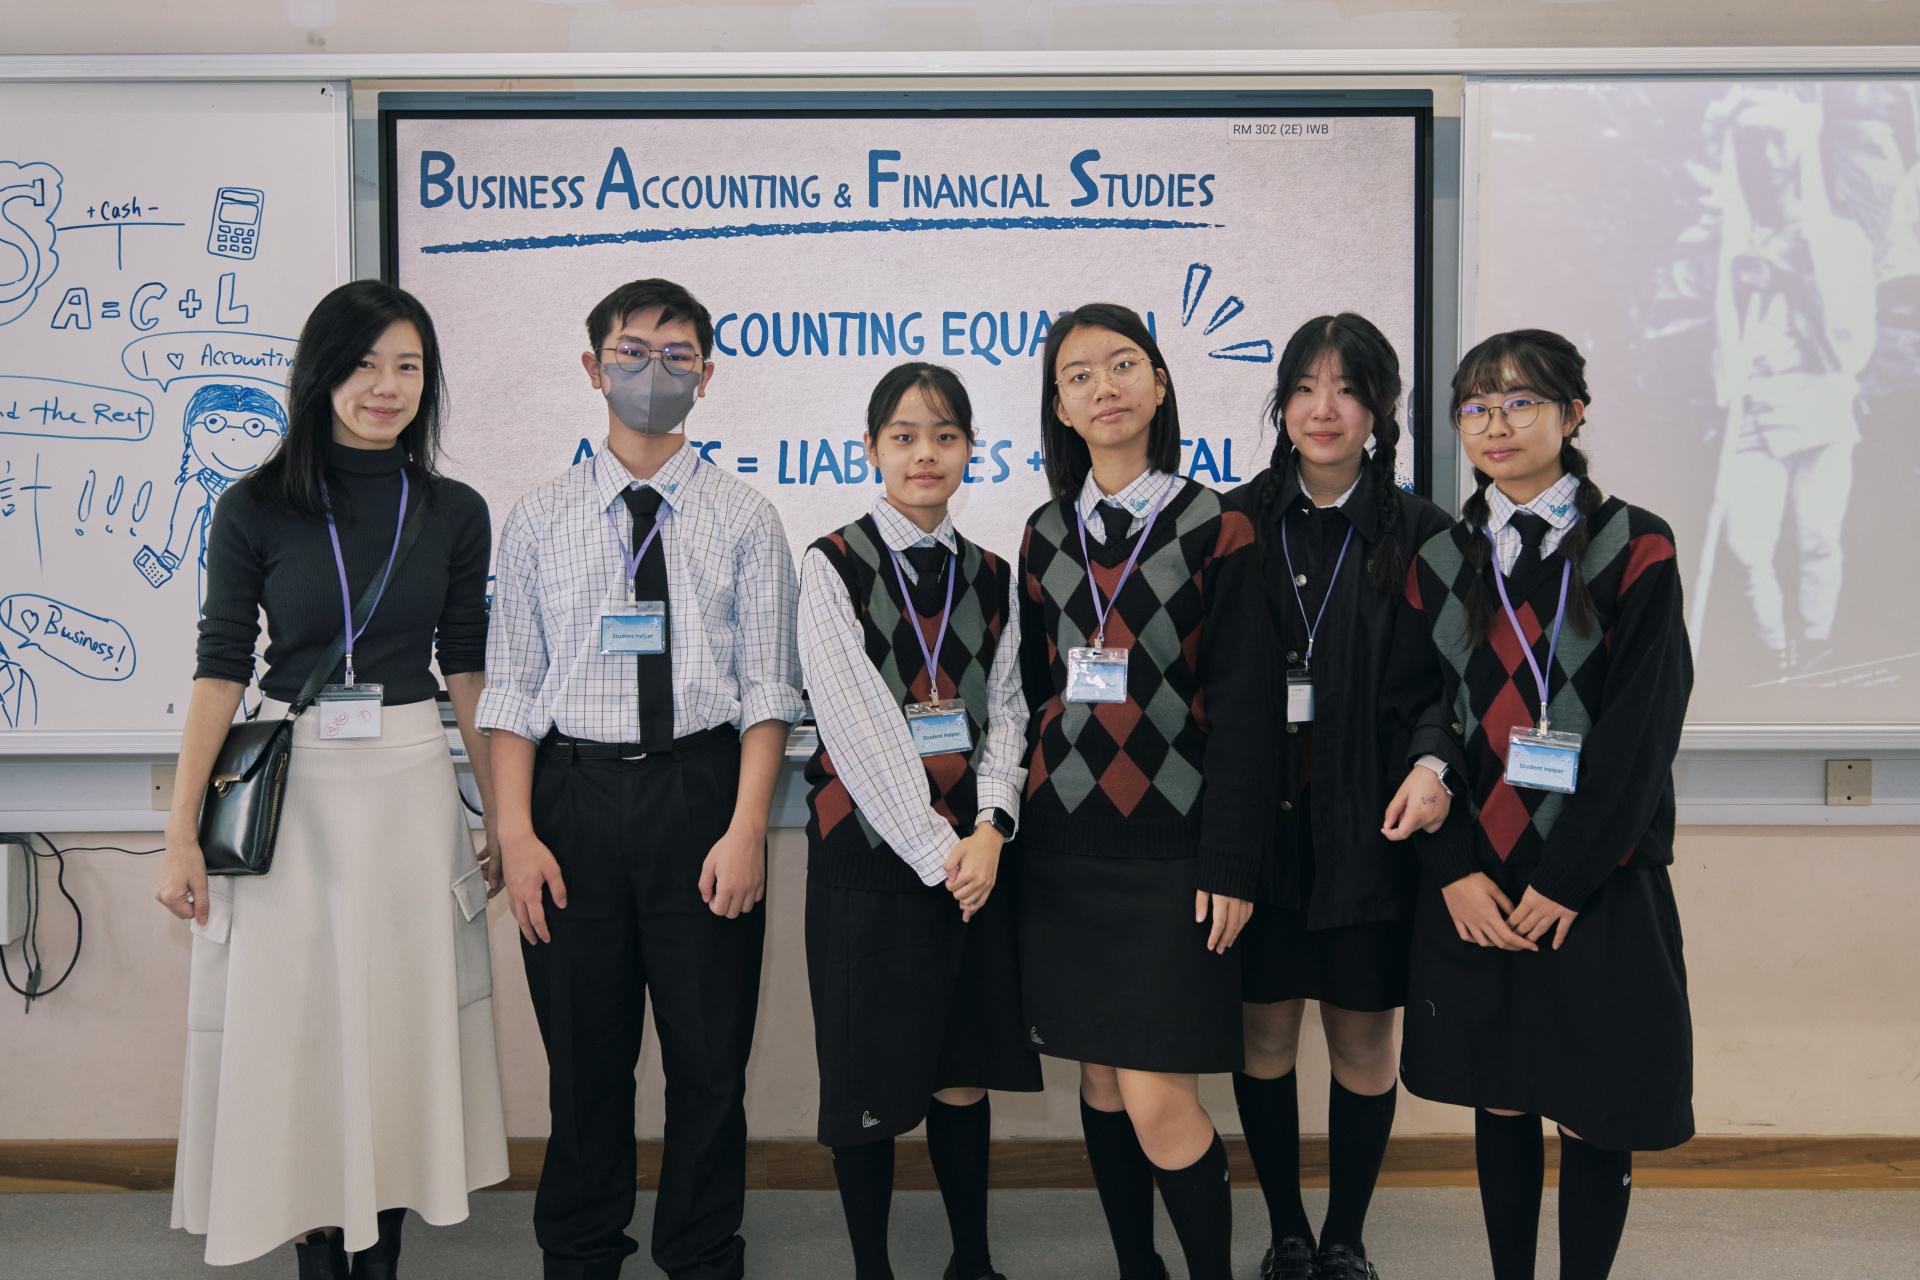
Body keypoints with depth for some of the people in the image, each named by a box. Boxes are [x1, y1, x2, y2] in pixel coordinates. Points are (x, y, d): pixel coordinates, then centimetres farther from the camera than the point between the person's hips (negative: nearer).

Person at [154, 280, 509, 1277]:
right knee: (293, 1024, 5)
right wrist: (182, 832, -6)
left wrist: (502, 816, 5)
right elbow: (221, 668, -3)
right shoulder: (254, 509, -2)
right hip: (288, 789, -1)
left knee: (403, 1021, 8)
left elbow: (467, 671, 6)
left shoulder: (455, 513, 3)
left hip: (411, 784, 2)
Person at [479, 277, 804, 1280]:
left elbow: (767, 689, -1)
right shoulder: (540, 519, 7)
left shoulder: (745, 520, 4)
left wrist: (746, 830, -11)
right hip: (573, 793, 1)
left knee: (709, 1053, 7)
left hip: (700, 792, -1)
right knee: (584, 1052, 12)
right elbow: (510, 687, 4)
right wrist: (516, 834, -5)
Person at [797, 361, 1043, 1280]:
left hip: (974, 852, 4)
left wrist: (989, 831, -9)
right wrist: (935, 850, -13)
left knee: (964, 1073, 11)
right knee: (869, 1076, 4)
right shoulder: (833, 566, -3)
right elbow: (854, 723, -10)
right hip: (870, 849, -3)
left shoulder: (992, 578, 11)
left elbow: (1005, 714, 7)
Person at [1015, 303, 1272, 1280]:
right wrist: (1017, 821, 10)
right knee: (1100, 1078, 12)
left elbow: (1241, 710, -5)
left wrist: (1231, 863, -9)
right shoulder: (1045, 536, 9)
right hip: (1064, 844, 4)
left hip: (1169, 849, -4)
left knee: (1158, 1099, -7)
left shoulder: (1217, 532, -3)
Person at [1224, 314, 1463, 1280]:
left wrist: (1431, 763, -16)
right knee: (1265, 1029, 8)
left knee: (1363, 1040, 9)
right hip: (1258, 817, 1)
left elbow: (1452, 681, 3)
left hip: (1370, 827, 0)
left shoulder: (1419, 534, 2)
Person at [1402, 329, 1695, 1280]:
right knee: (1499, 1101, 12)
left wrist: (1566, 878, -12)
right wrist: (1456, 870, -8)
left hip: (1597, 881, -3)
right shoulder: (1439, 560, 7)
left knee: (1591, 1115, 3)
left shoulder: (1634, 550, -2)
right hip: (1473, 886, 3)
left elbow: (1643, 727, -8)